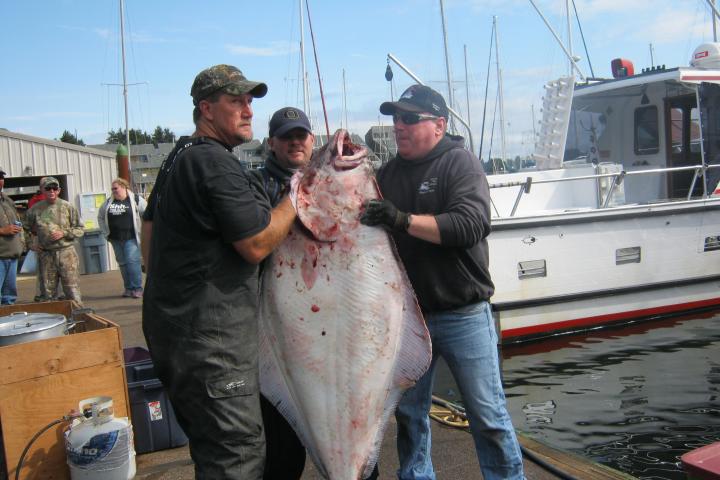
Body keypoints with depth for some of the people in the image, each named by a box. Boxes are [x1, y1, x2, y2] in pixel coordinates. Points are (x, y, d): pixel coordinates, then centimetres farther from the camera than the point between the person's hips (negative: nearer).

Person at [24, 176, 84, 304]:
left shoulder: (68, 207, 2)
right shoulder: (35, 209, 6)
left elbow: (80, 229, 3)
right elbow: (27, 229, 18)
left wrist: (64, 233, -10)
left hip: (66, 252, -2)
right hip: (45, 254, 2)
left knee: (71, 288, -3)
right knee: (48, 290, 8)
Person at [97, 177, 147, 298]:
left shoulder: (136, 199, -4)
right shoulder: (108, 202, 10)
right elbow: (100, 217, 23)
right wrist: (106, 232, 16)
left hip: (131, 238, -5)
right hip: (116, 239, 5)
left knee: (132, 261, -13)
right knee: (123, 263, 9)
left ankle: (137, 288, -8)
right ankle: (128, 288, 17)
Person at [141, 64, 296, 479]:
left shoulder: (179, 157, 16)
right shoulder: (216, 163, -18)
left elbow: (150, 225, 24)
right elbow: (256, 245, -19)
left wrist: (167, 285, 26)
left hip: (173, 321, 11)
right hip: (208, 335, -11)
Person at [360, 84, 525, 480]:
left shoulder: (461, 163, -6)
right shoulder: (388, 173, 10)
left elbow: (471, 224, -22)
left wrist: (403, 220, -28)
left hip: (462, 315, -5)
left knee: (487, 415, 4)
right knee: (408, 412, 15)